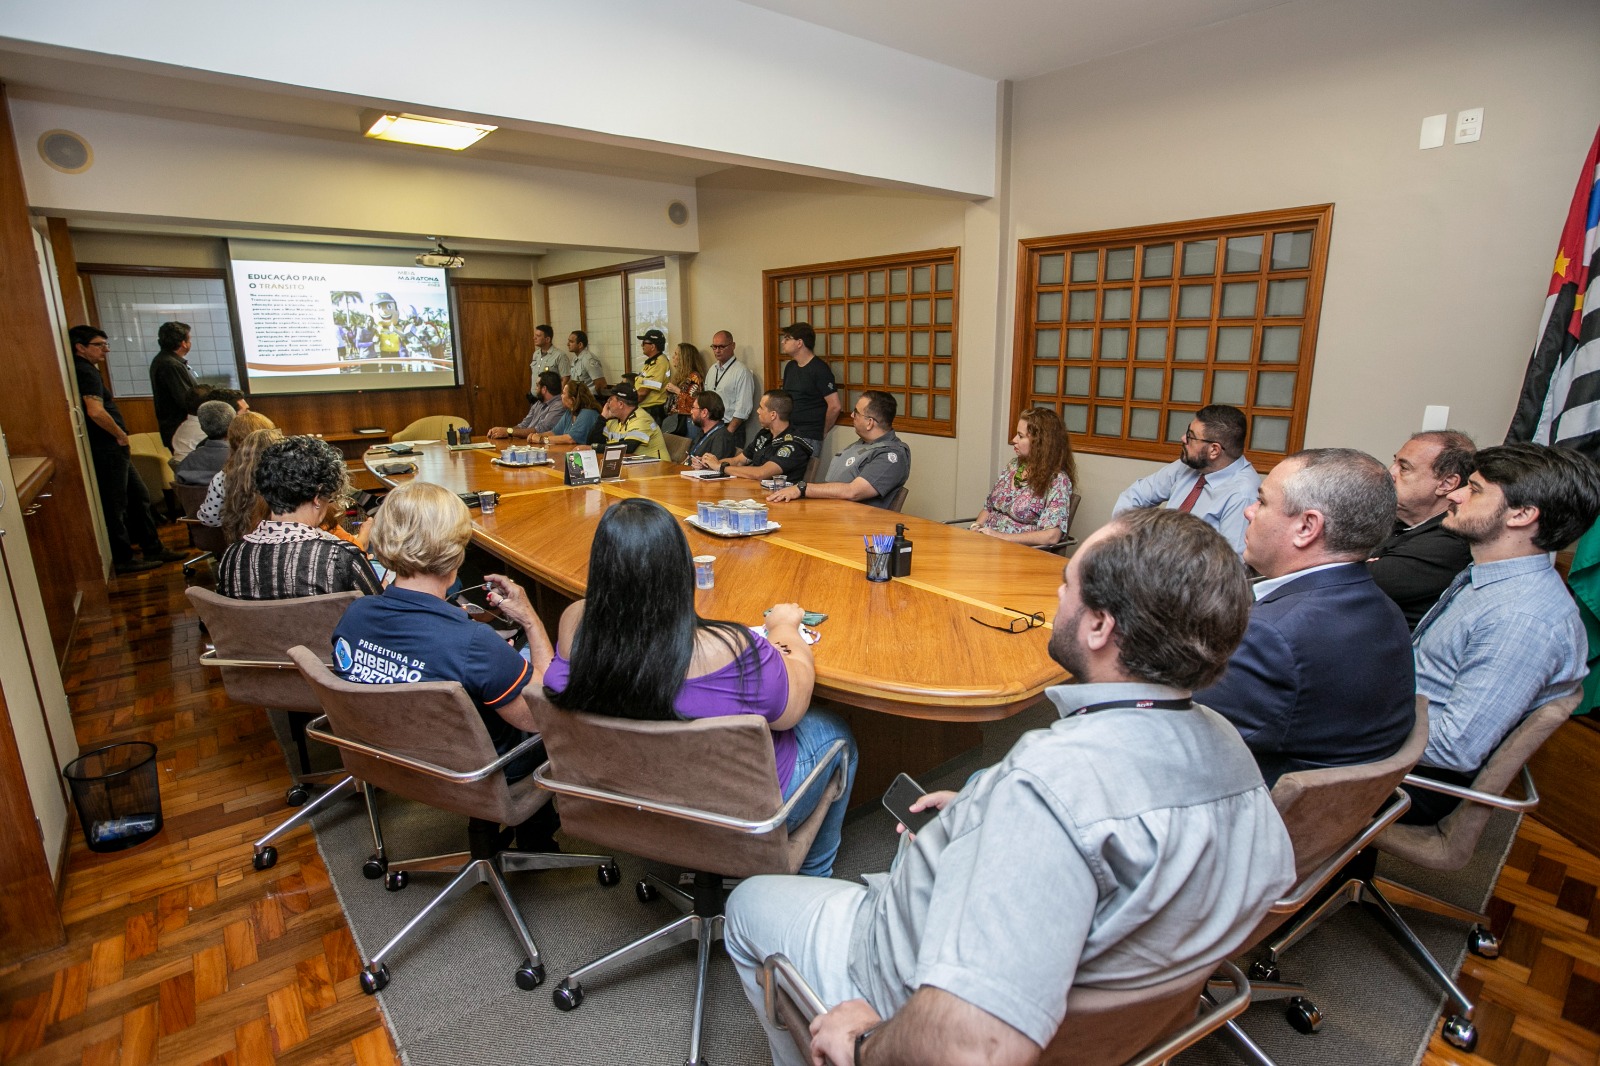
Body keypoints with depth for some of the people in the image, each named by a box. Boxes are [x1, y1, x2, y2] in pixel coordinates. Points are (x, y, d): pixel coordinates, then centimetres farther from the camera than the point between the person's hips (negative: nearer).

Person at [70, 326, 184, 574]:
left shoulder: (85, 370, 15)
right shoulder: (86, 372, -16)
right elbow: (96, 412, -28)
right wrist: (121, 435, -14)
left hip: (112, 449, 10)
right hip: (107, 450, -10)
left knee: (139, 496, 16)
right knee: (115, 506, 0)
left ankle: (153, 549, 24)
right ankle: (122, 560, 10)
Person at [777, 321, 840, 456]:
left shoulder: (820, 369, -11)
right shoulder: (790, 367, 13)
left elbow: (834, 406, -14)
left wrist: (822, 432, -2)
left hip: (808, 438, -7)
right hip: (787, 432, 7)